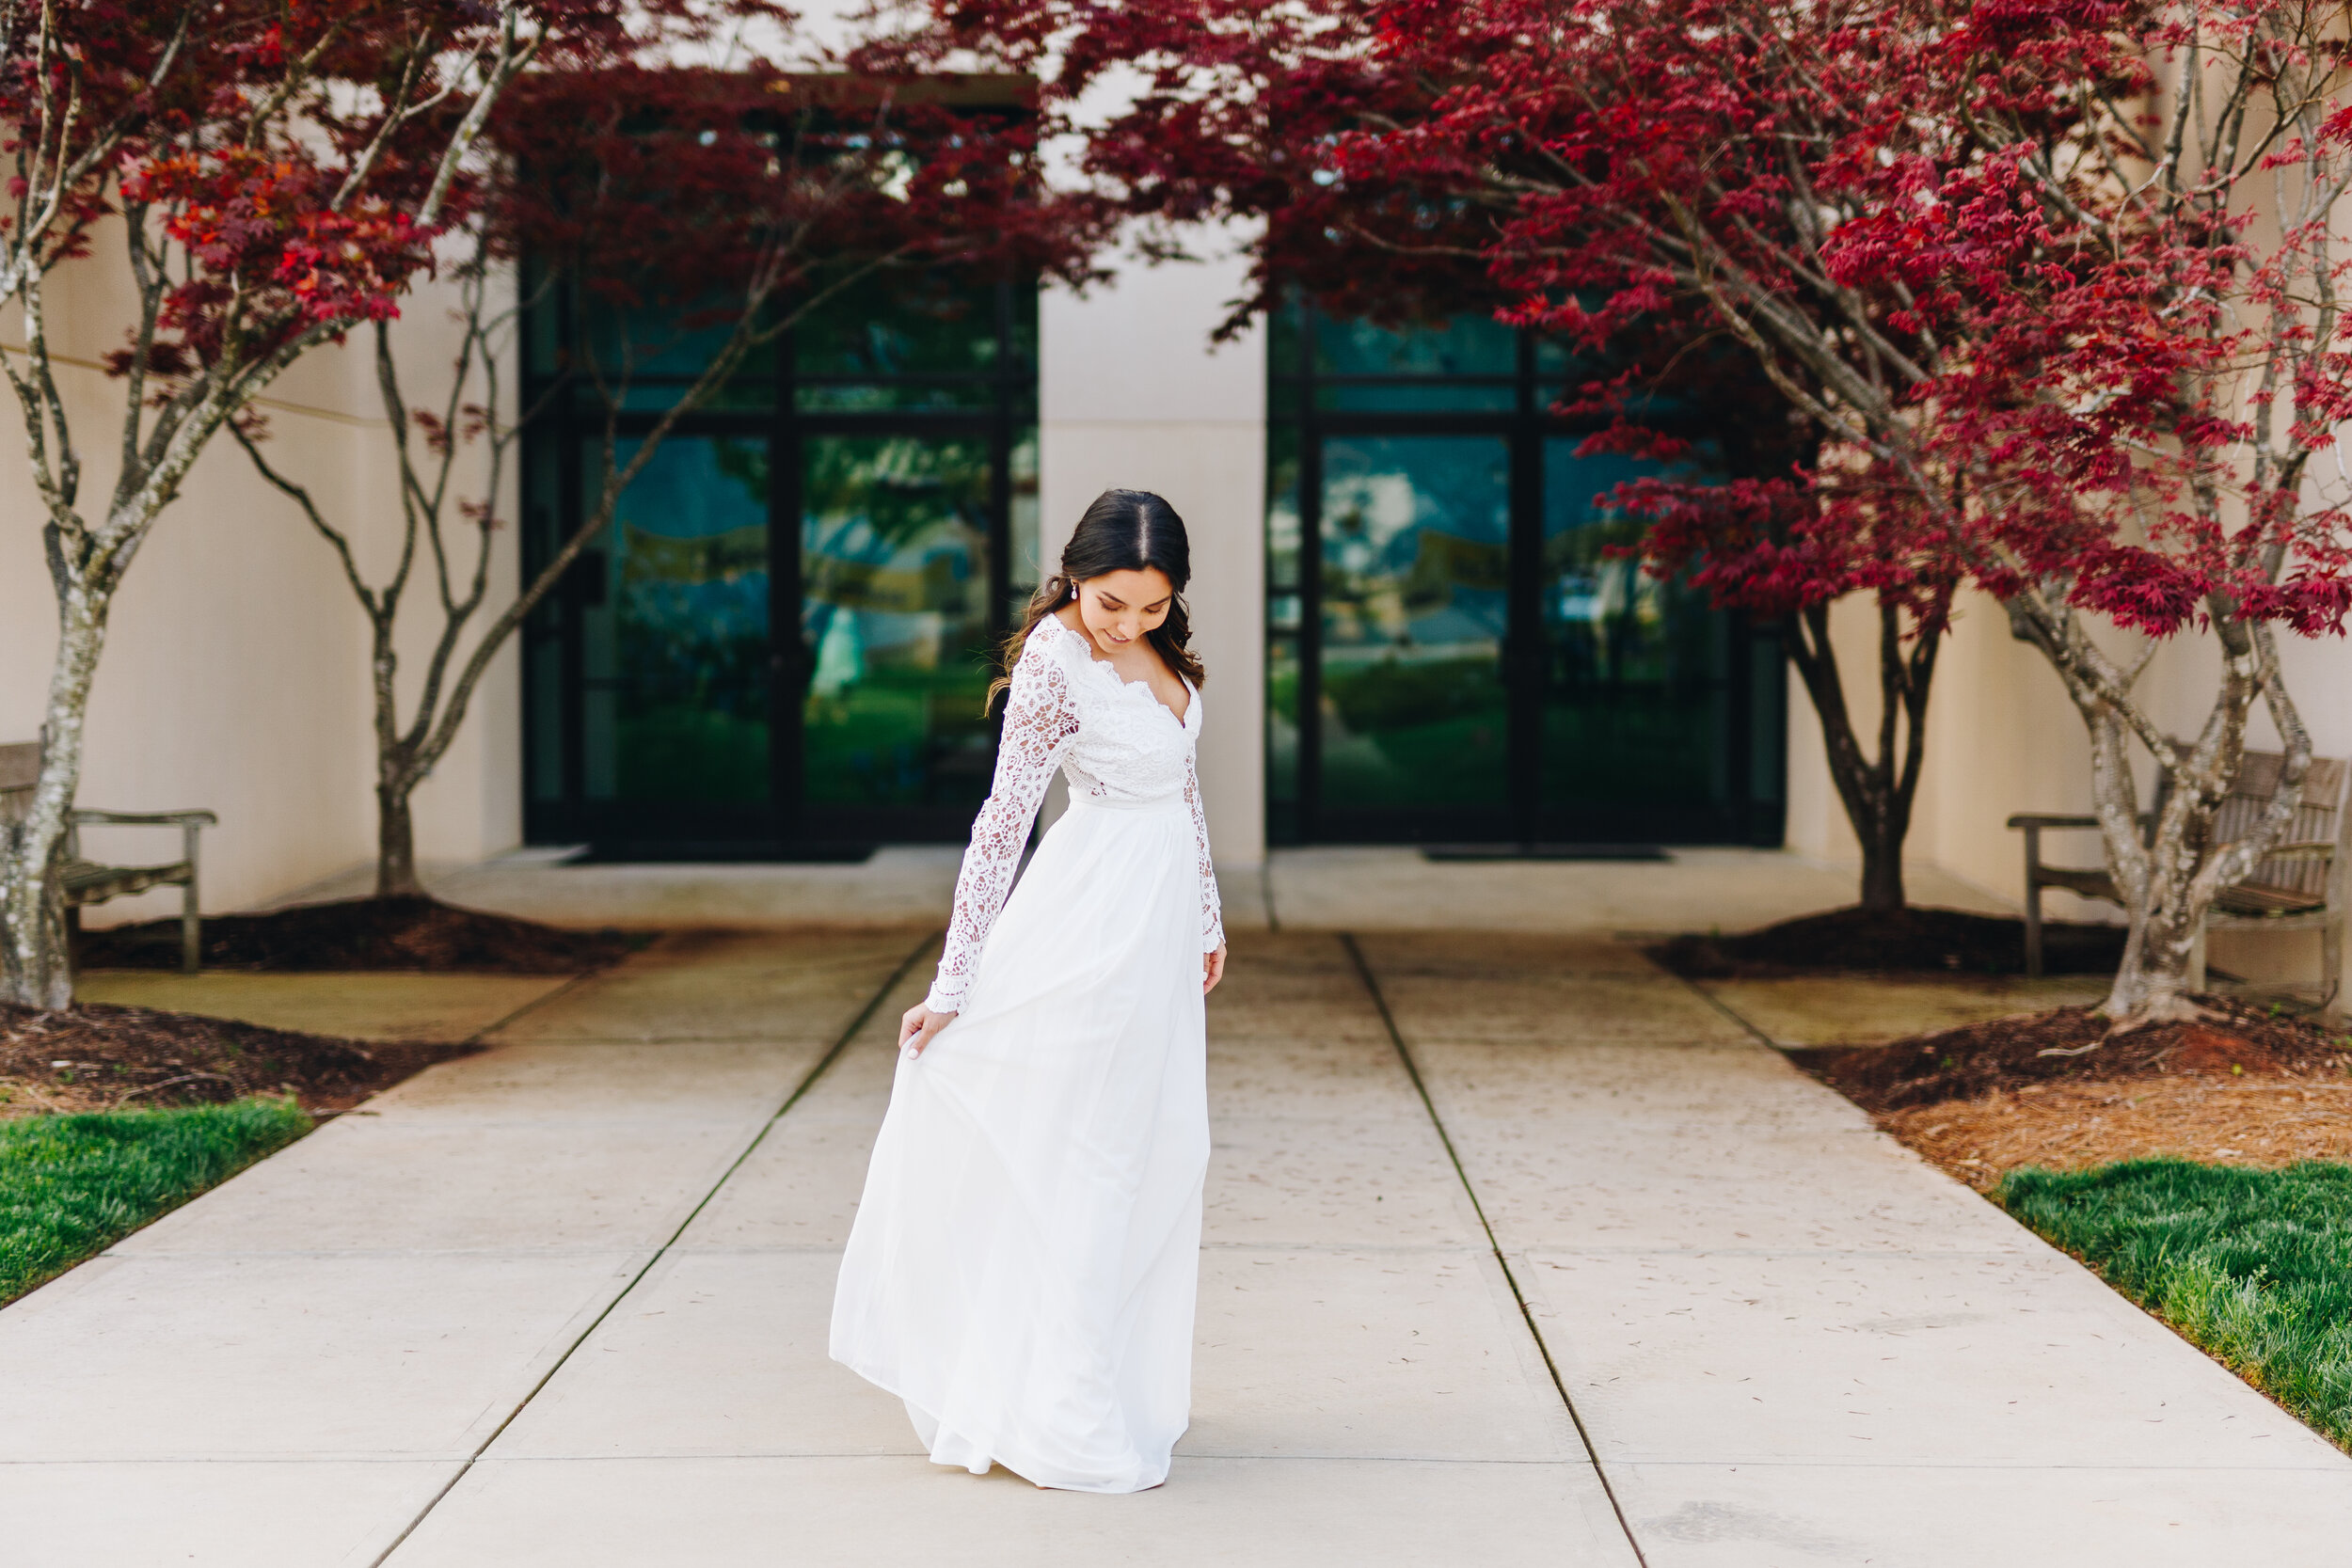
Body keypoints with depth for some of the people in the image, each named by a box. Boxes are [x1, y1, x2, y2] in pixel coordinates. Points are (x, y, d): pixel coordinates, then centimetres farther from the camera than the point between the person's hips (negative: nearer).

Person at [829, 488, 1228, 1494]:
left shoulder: (1156, 647, 5)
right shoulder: (1054, 664, -19)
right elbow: (1001, 824, -19)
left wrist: (1206, 917, 19)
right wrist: (955, 985, -19)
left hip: (1158, 930, 9)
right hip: (1094, 929, -9)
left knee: (1159, 1155, 13)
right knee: (1079, 1163, -4)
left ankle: (1122, 1384, 24)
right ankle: (1062, 1420, 2)